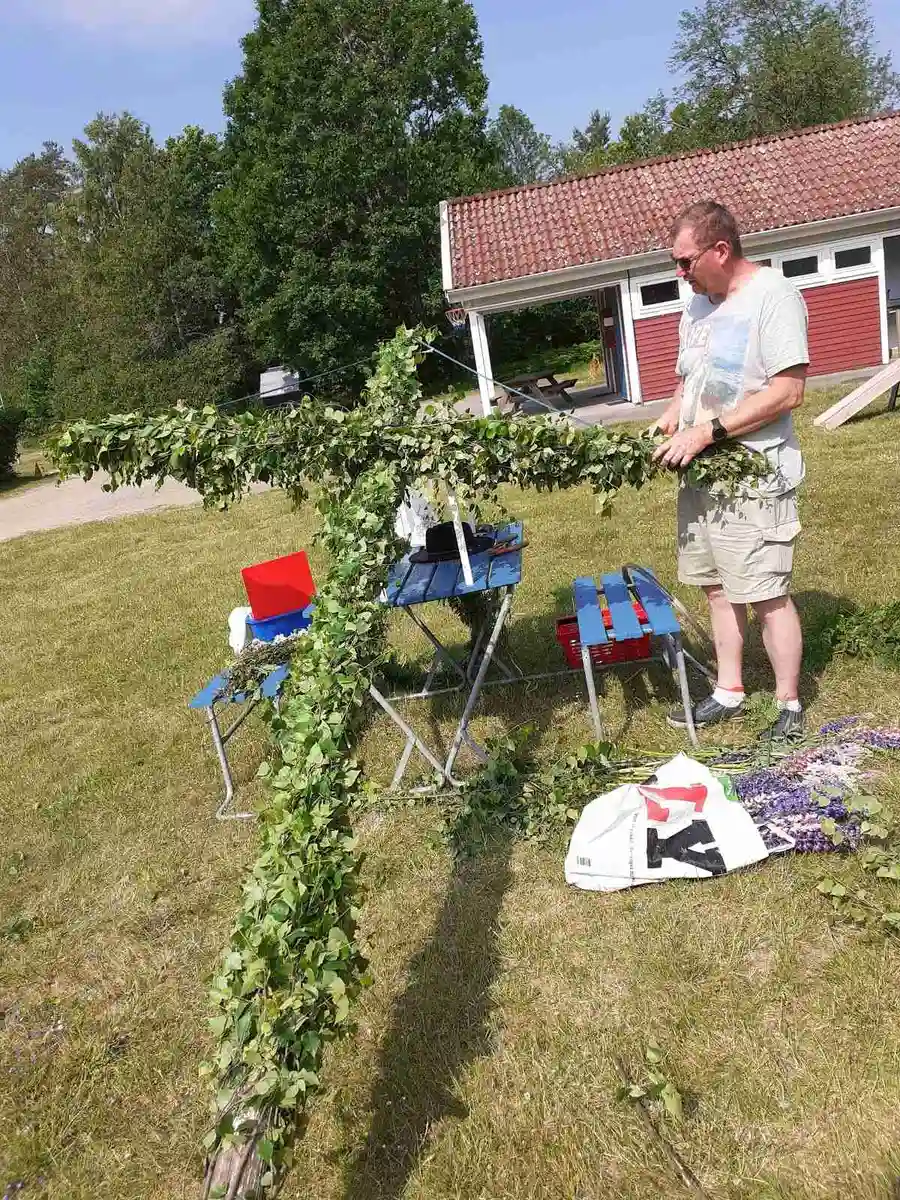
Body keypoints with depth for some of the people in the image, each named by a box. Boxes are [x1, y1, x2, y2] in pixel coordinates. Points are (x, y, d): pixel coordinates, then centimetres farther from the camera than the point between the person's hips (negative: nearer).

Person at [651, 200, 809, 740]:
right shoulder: (698, 305, 14)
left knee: (768, 595, -2)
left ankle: (790, 706, 14)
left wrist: (707, 431, -22)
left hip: (754, 476, -8)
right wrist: (671, 419, 1)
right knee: (719, 587, 14)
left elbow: (788, 391, -19)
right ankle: (729, 694, 27)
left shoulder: (774, 295, -12)